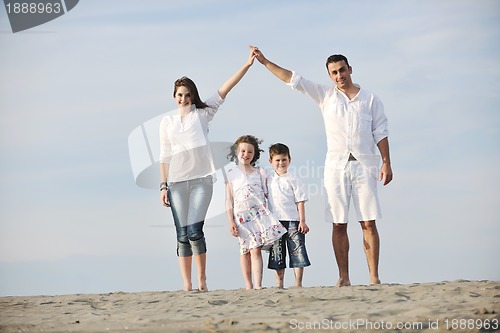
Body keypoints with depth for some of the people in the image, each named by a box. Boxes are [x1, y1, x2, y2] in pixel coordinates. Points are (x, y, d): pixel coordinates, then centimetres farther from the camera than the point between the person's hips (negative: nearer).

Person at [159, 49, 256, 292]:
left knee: (194, 230, -13)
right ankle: (187, 285, 4)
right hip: (176, 181, 2)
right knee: (182, 235, 0)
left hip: (201, 180, -2)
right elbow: (165, 156, 12)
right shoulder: (167, 122, 13)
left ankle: (202, 280, 3)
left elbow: (223, 91, -2)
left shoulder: (202, 114, 8)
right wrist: (163, 186, 6)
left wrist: (245, 66, -11)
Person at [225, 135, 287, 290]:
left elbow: (268, 194, 14)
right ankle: (248, 285, 14)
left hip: (259, 213, -1)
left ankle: (258, 285, -18)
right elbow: (229, 200, 6)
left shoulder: (260, 173, 10)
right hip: (241, 215, 1)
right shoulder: (231, 174, 7)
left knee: (256, 249, -12)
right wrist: (231, 221, 0)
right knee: (245, 251, 6)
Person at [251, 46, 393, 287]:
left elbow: (380, 133, 7)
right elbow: (293, 79, 10)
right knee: (339, 224, -1)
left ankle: (374, 277, -5)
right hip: (336, 166, 1)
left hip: (364, 166, -1)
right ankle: (344, 278, 2)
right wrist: (265, 62, 6)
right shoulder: (325, 96, 11)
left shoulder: (370, 100, 9)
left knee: (369, 223, -5)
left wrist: (386, 163, -1)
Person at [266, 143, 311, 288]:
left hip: (293, 221, -3)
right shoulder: (268, 180, 11)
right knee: (277, 253, 5)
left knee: (297, 251, -6)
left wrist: (302, 221, -8)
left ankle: (298, 283, -1)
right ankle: (280, 284, 10)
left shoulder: (292, 180, 1)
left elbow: (300, 201, -1)